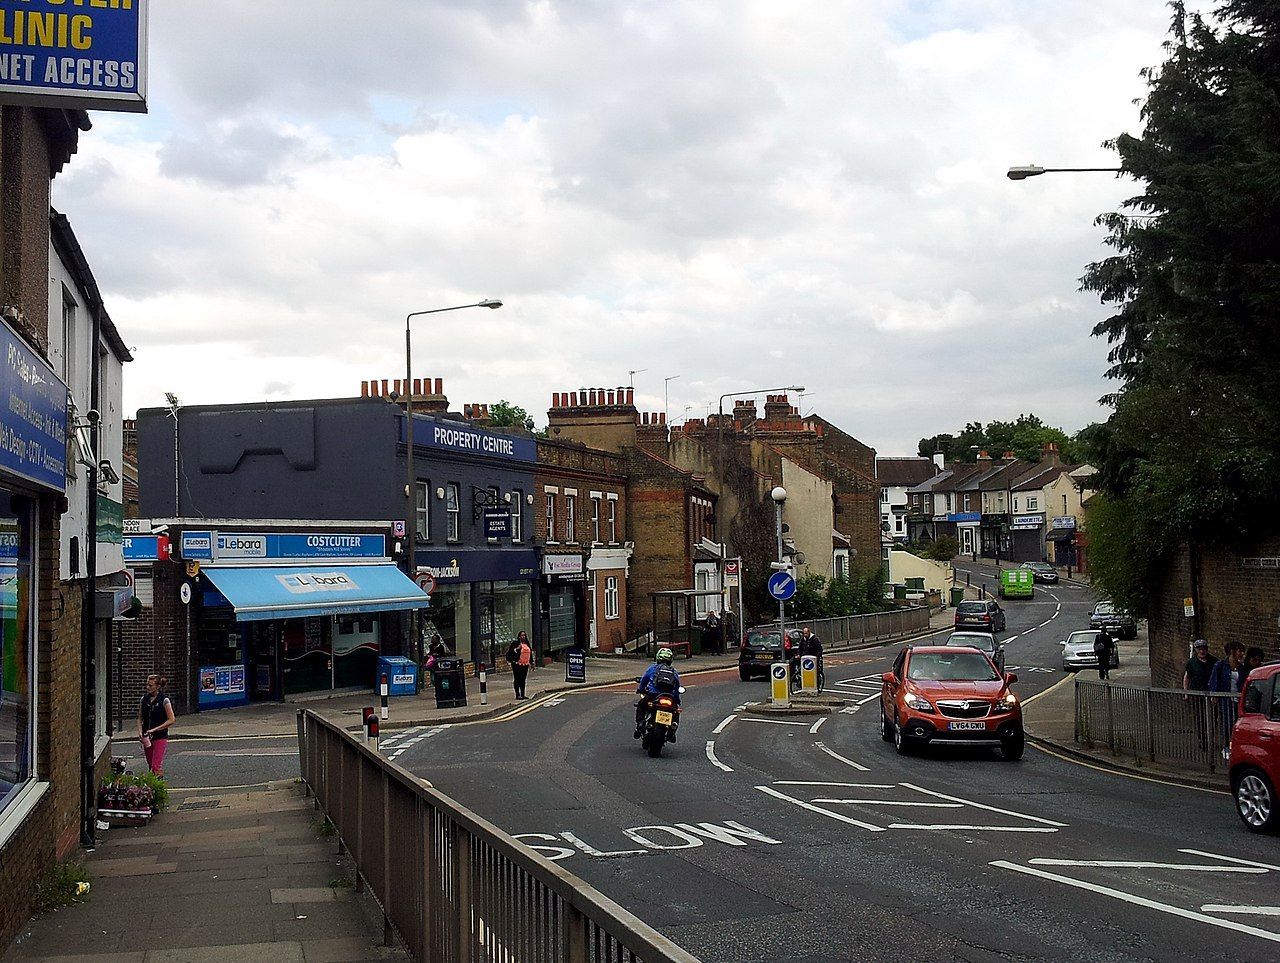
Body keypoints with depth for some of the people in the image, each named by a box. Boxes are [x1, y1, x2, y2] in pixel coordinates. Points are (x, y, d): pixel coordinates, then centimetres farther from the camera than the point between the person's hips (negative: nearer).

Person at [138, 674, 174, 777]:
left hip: (160, 737, -5)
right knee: (150, 765, 11)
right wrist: (140, 732, -4)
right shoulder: (144, 699, 6)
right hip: (147, 737, 5)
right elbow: (140, 718, 13)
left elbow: (171, 720, -10)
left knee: (156, 766, -14)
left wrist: (154, 730, -15)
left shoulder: (164, 700, -9)